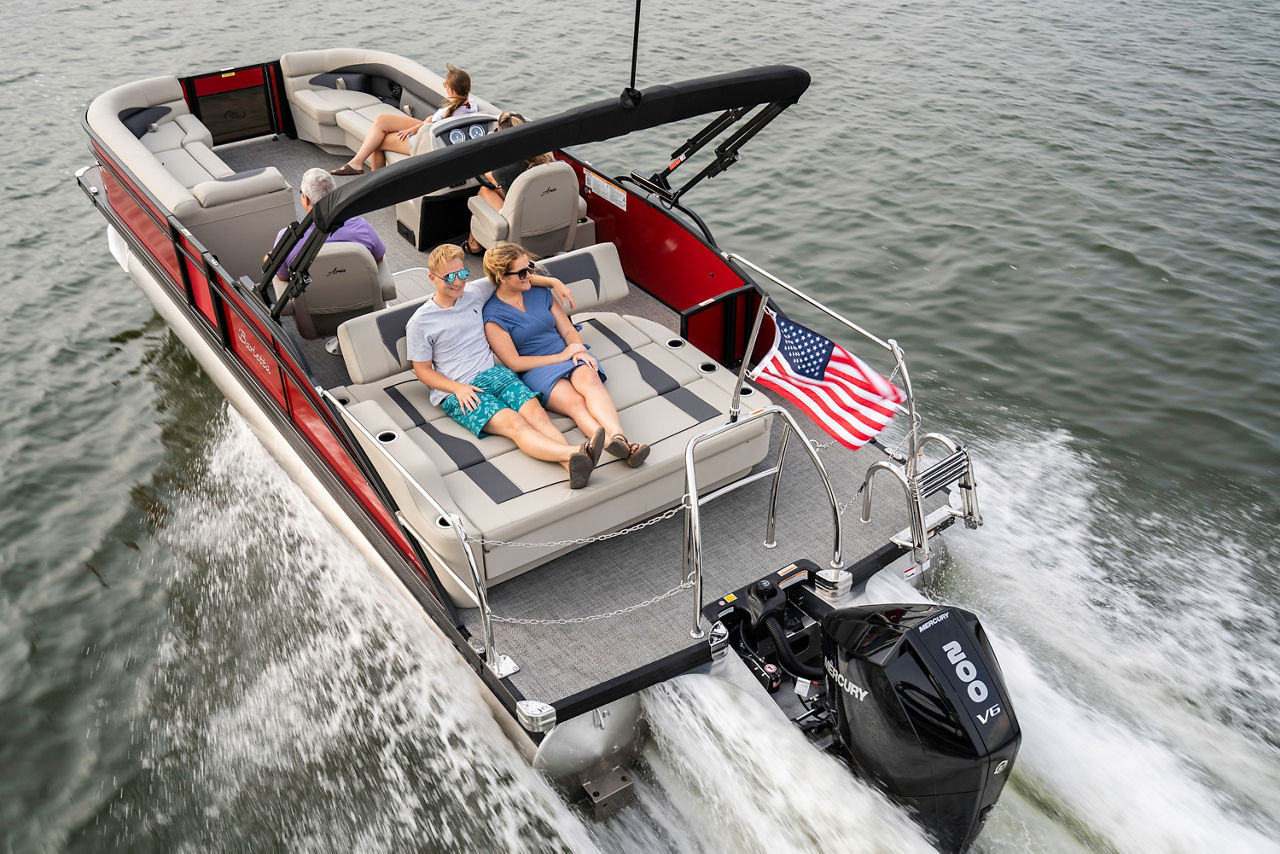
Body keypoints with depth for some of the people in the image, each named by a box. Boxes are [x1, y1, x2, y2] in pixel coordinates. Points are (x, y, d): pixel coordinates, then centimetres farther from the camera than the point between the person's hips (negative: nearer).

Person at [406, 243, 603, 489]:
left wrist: (553, 282, 18)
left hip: (493, 374, 5)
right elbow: (422, 370, 4)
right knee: (513, 423, -31)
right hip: (456, 391, -5)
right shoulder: (420, 323, 1)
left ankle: (572, 467, -50)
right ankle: (576, 453, -56)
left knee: (535, 412, -26)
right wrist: (458, 387, -12)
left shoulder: (474, 293, 13)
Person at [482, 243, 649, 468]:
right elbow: (514, 363, -8)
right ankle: (620, 449, -58)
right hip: (535, 370, -4)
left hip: (567, 354, 4)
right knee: (575, 403, -34)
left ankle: (618, 437, -57)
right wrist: (561, 357, -11)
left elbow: (568, 330, 16)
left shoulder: (539, 293, 14)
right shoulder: (493, 315, -3)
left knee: (588, 378, -33)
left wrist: (579, 351, -8)